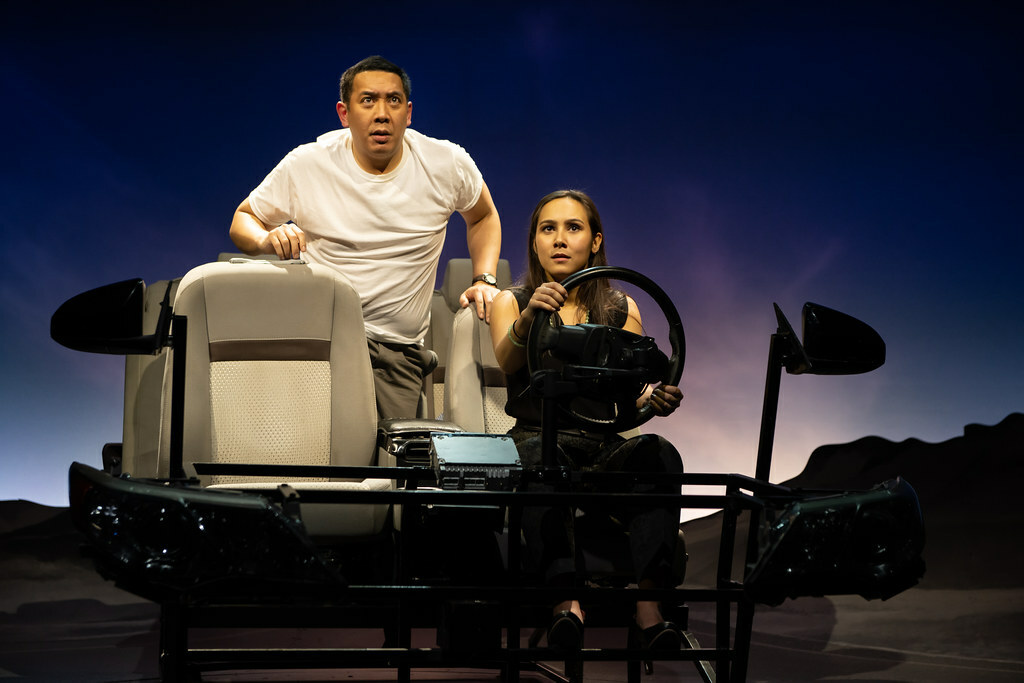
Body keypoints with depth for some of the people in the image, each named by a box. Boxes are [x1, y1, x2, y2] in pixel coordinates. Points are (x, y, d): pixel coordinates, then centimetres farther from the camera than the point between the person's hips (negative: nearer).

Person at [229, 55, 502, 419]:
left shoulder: (447, 164, 2)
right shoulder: (306, 165, -3)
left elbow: (483, 216, 23)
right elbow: (242, 220, 10)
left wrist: (484, 281, 7)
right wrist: (267, 239, -14)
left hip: (398, 349, 2)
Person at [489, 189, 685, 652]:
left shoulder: (621, 310, 17)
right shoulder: (511, 302, 13)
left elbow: (631, 396, 5)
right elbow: (507, 362, -11)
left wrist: (654, 400, -21)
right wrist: (529, 316, -33)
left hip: (603, 444, 2)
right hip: (536, 436, -2)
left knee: (659, 453, -31)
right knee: (540, 459, -38)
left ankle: (648, 609, -44)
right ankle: (567, 601, -53)